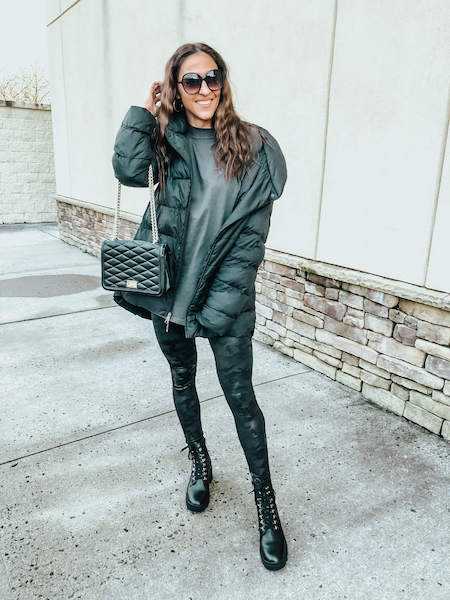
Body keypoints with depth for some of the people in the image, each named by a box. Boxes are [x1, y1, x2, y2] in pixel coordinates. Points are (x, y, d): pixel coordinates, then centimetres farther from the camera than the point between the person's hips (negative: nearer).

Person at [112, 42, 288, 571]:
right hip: (169, 287, 4)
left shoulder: (253, 146, -3)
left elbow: (252, 231, -7)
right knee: (182, 380, 18)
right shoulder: (164, 140, 5)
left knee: (239, 395, 1)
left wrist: (221, 300, -11)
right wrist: (144, 111, -8)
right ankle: (199, 462, 43)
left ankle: (266, 501, 20)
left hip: (226, 294, -3)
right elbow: (128, 170, -15)